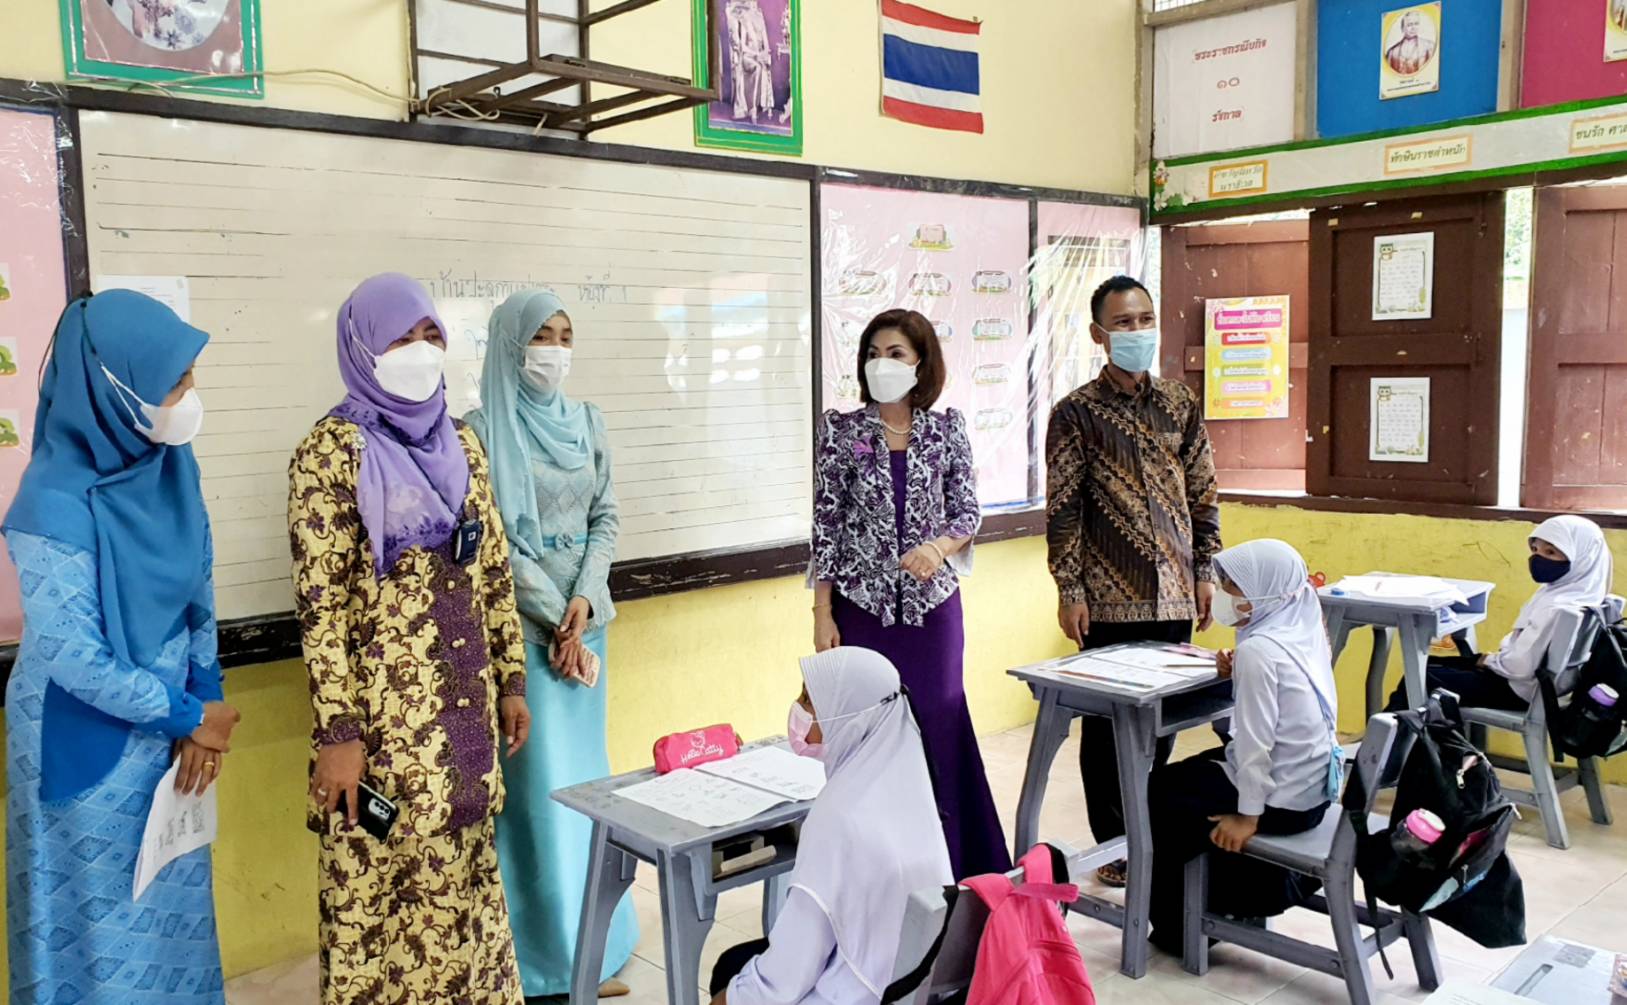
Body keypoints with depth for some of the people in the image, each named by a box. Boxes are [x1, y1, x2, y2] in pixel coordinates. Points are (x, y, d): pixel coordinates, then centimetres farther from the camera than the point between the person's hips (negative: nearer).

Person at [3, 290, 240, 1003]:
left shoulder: (170, 464, -6)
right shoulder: (58, 502, -25)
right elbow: (75, 659, -23)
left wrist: (204, 701, -3)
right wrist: (189, 717, -13)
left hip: (170, 718, 6)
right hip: (91, 742, -6)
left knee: (174, 898, 20)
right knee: (104, 913, 12)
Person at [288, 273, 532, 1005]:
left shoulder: (461, 442, 8)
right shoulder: (331, 451, -10)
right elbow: (319, 603, -13)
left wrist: (510, 679, 10)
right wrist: (337, 731, -16)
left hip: (463, 694, 6)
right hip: (383, 706, -5)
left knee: (461, 869, 16)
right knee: (382, 881, 6)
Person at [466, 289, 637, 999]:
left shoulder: (587, 423, 9)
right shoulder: (481, 430, -8)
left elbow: (605, 520, 7)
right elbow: (491, 541, -11)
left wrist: (584, 602, -7)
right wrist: (555, 616, -12)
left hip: (584, 618, 6)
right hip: (521, 628, -6)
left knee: (585, 775, 13)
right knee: (537, 786, -2)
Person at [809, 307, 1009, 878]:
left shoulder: (947, 429, 2)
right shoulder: (841, 431, -1)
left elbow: (968, 512, 5)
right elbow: (826, 524, -2)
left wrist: (940, 545, -17)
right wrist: (823, 614, -5)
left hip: (933, 603, 1)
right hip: (863, 605, -1)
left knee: (938, 728, 7)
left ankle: (945, 866, 22)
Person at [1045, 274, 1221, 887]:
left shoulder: (1180, 404, 8)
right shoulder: (1077, 413, -5)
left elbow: (1201, 493, 12)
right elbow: (1062, 509, -7)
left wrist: (1205, 571, 8)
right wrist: (1069, 590, -10)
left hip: (1172, 595, 4)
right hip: (1110, 599, -4)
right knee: (1108, 723, 4)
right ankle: (1115, 847, 17)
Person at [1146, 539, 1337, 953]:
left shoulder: (1258, 650, -23)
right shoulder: (1304, 631, 3)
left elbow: (1256, 741, -24)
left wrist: (1248, 816, -17)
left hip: (1283, 801, -9)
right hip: (1314, 787, 9)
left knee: (1158, 794, 9)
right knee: (1194, 770, 26)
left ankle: (1173, 928, 22)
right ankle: (1264, 886, 33)